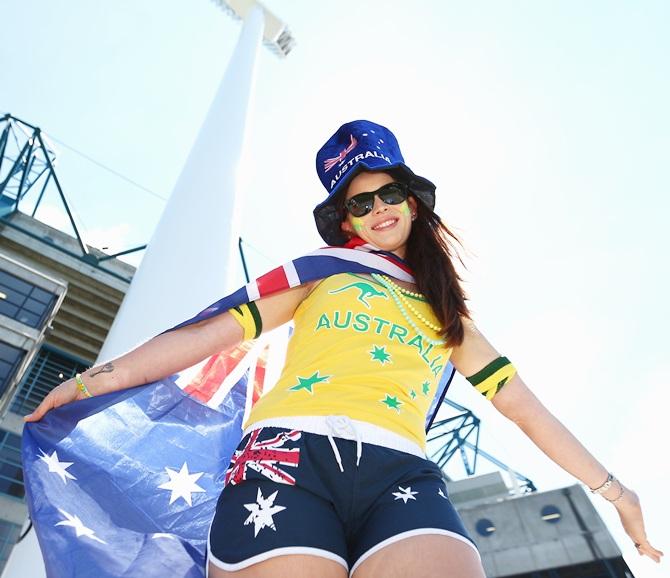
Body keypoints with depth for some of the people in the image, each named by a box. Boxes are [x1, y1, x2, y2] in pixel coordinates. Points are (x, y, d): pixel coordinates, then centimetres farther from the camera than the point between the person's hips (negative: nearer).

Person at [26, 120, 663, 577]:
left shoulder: (447, 315, 26)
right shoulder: (321, 273, 20)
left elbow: (521, 403, 27)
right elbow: (212, 332, 13)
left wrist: (610, 487, 28)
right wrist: (93, 380, 10)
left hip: (401, 476, 2)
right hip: (290, 456, -1)